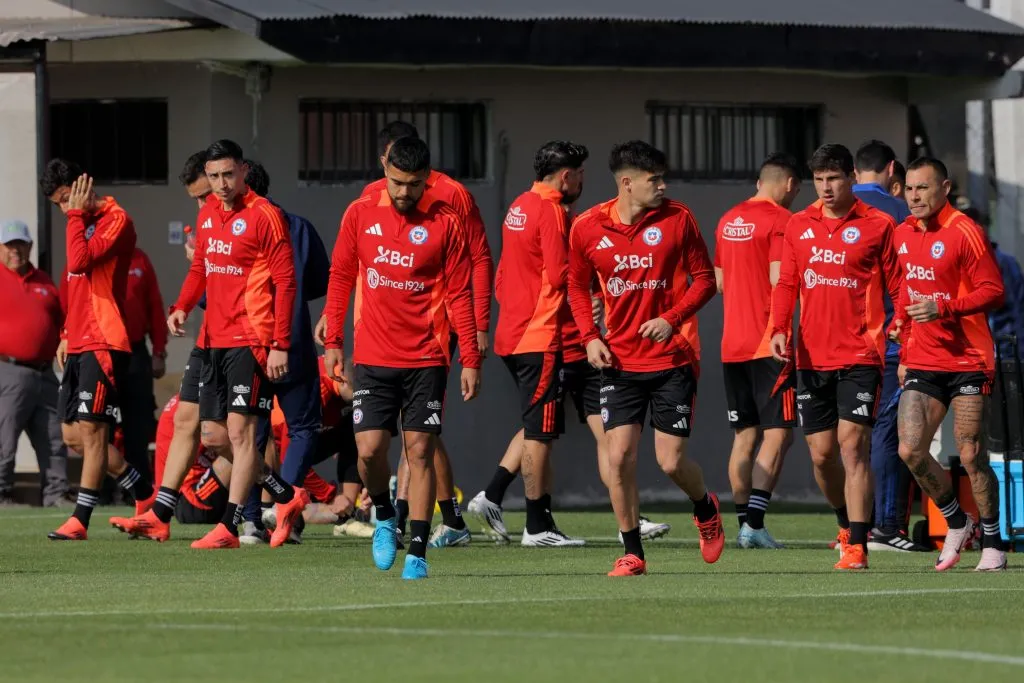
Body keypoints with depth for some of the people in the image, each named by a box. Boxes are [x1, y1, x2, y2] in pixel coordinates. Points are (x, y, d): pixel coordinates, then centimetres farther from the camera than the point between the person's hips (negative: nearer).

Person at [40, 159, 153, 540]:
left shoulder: (115, 220, -8)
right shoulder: (83, 224, 21)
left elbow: (80, 262, -22)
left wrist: (77, 215, -12)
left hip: (104, 345, -10)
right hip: (79, 347, 10)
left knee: (91, 429, -11)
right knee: (73, 435, 9)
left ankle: (80, 521, -12)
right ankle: (146, 495, 20)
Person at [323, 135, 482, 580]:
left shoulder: (445, 224, -3)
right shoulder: (360, 214, 3)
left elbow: (459, 294, -1)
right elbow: (340, 278, 11)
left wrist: (470, 360, -4)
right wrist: (332, 342, 8)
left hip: (426, 359, -1)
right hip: (373, 357, 1)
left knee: (420, 452, -3)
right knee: (369, 449, -7)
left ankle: (417, 552, 1)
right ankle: (384, 517, 23)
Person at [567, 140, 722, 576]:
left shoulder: (677, 219, -4)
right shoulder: (587, 228, -1)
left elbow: (704, 278, 1)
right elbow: (577, 287, 12)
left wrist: (673, 318, -15)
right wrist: (589, 336, -3)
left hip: (672, 357, -1)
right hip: (619, 361, 1)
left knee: (672, 462, -3)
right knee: (619, 457, -8)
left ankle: (705, 508, 31)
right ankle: (632, 553, 5)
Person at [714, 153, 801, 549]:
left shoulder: (728, 220, 15)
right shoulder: (781, 220, -9)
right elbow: (779, 280, -18)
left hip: (731, 345, 7)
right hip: (768, 342, -7)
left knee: (744, 436, 12)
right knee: (778, 434, -7)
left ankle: (744, 524, 11)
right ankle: (754, 522, -17)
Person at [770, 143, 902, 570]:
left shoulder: (877, 226, -1)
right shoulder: (798, 226, 10)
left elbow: (897, 286, 1)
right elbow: (786, 284, 13)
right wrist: (780, 330, -3)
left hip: (860, 357, -4)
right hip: (812, 357, 5)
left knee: (852, 444, -14)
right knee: (821, 452, 7)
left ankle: (857, 546, -15)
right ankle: (848, 524, 31)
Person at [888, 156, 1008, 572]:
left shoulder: (964, 232, -9)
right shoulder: (903, 234, 11)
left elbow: (993, 291, -12)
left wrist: (943, 308, -24)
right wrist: (904, 353, 19)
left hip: (967, 361, -6)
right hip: (922, 364, 6)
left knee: (970, 454, -7)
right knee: (910, 451, -6)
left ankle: (993, 545, 6)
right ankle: (956, 522, 16)